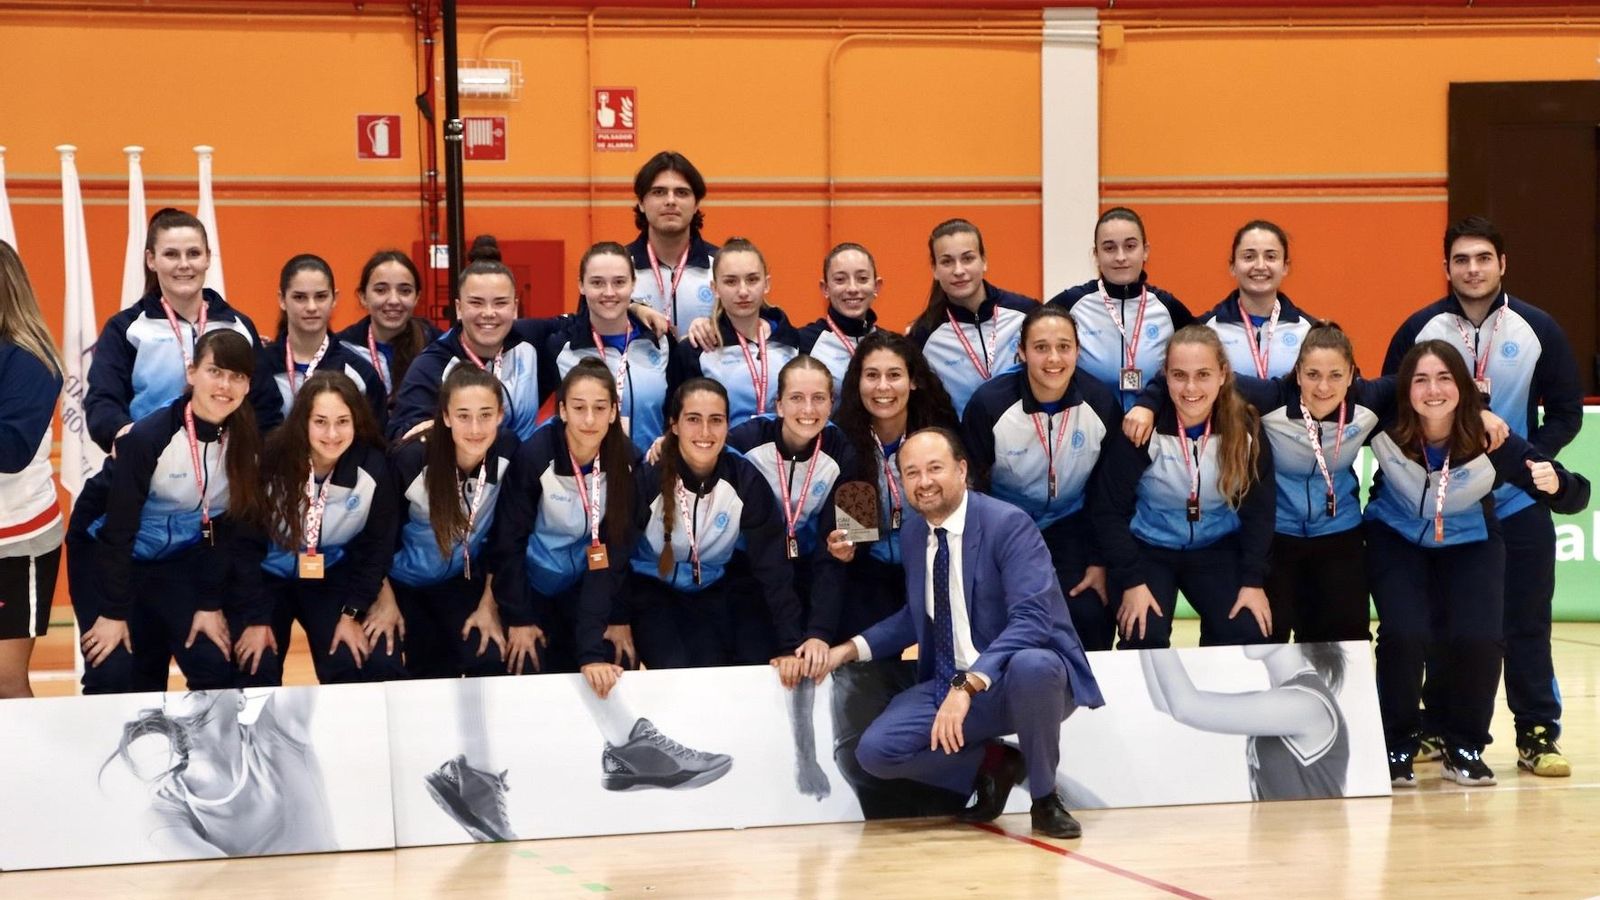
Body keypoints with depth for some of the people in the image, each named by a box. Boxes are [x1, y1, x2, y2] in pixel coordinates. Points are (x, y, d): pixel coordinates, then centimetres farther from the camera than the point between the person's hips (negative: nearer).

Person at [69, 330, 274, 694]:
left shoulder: (247, 444, -12)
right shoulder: (148, 436, -26)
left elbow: (239, 530, -6)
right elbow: (119, 527, -21)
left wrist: (211, 604, -8)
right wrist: (114, 612, -19)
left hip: (179, 560, 4)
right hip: (106, 552, -4)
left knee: (215, 666, -7)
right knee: (113, 674, -15)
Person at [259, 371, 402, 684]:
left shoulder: (373, 468, -19)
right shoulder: (271, 460, -23)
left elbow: (377, 546, -5)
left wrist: (352, 614, -7)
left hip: (333, 576, 1)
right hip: (269, 575, -1)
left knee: (381, 668, -14)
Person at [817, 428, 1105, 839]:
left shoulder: (1007, 524, -15)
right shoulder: (914, 531, 7)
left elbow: (1032, 619, -27)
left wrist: (968, 686, -36)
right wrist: (850, 649, 7)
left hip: (1032, 673, -6)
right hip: (951, 685, 6)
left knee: (1030, 666, -41)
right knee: (876, 750, -16)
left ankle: (1045, 800, -15)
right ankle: (992, 763, 8)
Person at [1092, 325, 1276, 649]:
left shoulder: (1245, 428, -12)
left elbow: (1259, 509, -2)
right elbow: (1109, 509, -14)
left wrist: (1253, 580, -10)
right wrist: (1132, 580, -19)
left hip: (1217, 550, 3)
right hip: (1148, 548, -2)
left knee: (1251, 635, -14)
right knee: (1143, 638, -24)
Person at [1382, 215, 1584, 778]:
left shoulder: (1538, 330, -3)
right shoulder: (1420, 330, -2)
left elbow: (1566, 412, 0)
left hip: (1518, 505, 0)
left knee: (1526, 624, 1)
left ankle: (1538, 735, 8)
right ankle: (1436, 729, 17)